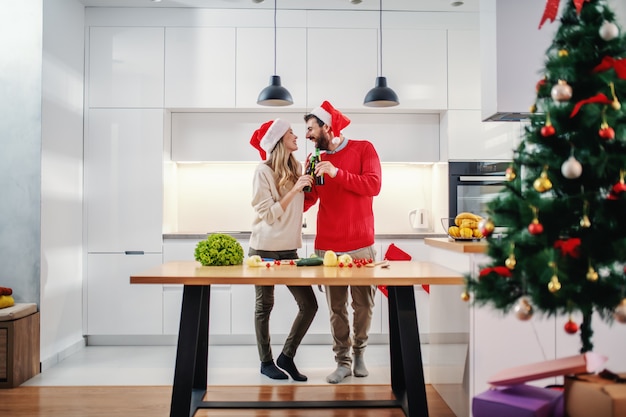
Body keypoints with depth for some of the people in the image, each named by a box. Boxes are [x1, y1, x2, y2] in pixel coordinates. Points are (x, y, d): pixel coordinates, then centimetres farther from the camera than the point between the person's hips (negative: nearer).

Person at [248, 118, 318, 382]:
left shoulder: (296, 168, 6)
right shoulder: (264, 171, -11)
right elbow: (268, 214, -15)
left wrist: (308, 184, 3)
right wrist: (295, 189, -19)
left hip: (289, 249, 6)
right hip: (265, 249, -6)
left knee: (309, 305, 2)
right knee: (264, 306, 8)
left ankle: (287, 357, 18)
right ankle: (266, 362, 23)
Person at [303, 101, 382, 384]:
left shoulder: (363, 149, 1)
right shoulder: (315, 160, 11)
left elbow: (373, 185, -12)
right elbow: (306, 201, 12)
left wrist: (337, 173, -16)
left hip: (361, 245, -2)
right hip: (327, 247, 2)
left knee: (363, 304, 6)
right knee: (336, 308, 3)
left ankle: (359, 353, 27)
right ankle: (343, 361, 16)